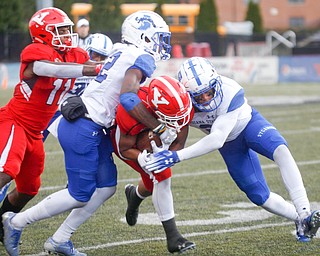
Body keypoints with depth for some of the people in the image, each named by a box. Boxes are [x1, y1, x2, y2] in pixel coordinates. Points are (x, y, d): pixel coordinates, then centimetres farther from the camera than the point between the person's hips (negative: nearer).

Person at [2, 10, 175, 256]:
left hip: (92, 129, 10)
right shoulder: (143, 58, -13)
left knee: (106, 187, 13)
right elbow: (128, 97, -27)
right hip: (83, 131, -10)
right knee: (80, 196, -2)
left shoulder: (121, 52, 15)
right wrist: (160, 129, -21)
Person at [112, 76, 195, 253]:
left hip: (153, 138, 5)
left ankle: (136, 195, 49)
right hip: (124, 138, -5)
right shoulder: (131, 111, -44)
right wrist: (141, 158, -46)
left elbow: (179, 143, -18)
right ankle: (173, 238, -12)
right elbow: (124, 149, -26)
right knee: (161, 178, -19)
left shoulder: (183, 104, -33)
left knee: (154, 181, 11)